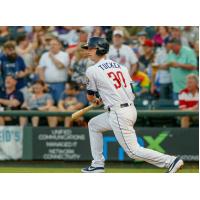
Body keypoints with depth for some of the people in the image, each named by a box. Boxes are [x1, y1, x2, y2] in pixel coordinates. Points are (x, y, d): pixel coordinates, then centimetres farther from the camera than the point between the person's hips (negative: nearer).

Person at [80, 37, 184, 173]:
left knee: (133, 151, -5)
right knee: (93, 125, 25)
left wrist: (95, 100, 30)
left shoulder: (92, 71, -6)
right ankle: (98, 164, 26)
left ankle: (171, 161, -12)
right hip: (131, 109, 9)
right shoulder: (120, 66, 14)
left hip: (118, 114, -9)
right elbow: (131, 91, 15)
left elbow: (90, 97, 5)